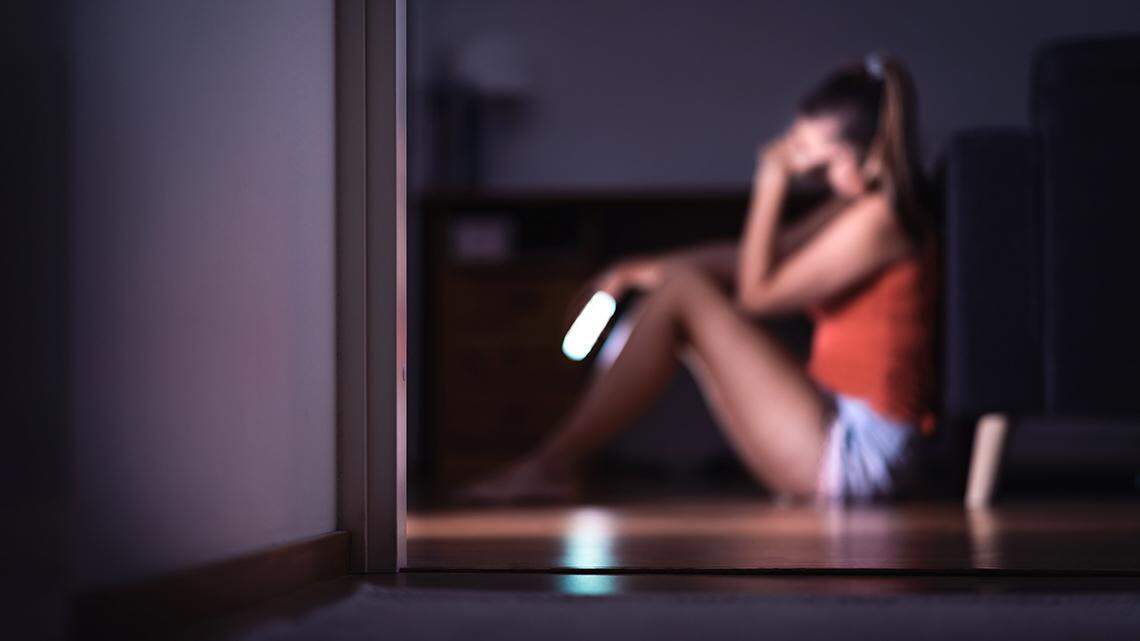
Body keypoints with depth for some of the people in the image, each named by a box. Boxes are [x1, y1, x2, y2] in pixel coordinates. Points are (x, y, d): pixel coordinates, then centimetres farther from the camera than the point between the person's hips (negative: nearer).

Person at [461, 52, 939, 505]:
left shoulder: (878, 217, -16)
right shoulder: (853, 209, 13)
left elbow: (757, 294, -14)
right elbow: (750, 262, 14)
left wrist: (770, 186, -11)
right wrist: (646, 269, 4)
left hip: (854, 455, -10)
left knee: (680, 292, -13)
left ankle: (555, 464, -7)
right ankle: (558, 461, 4)